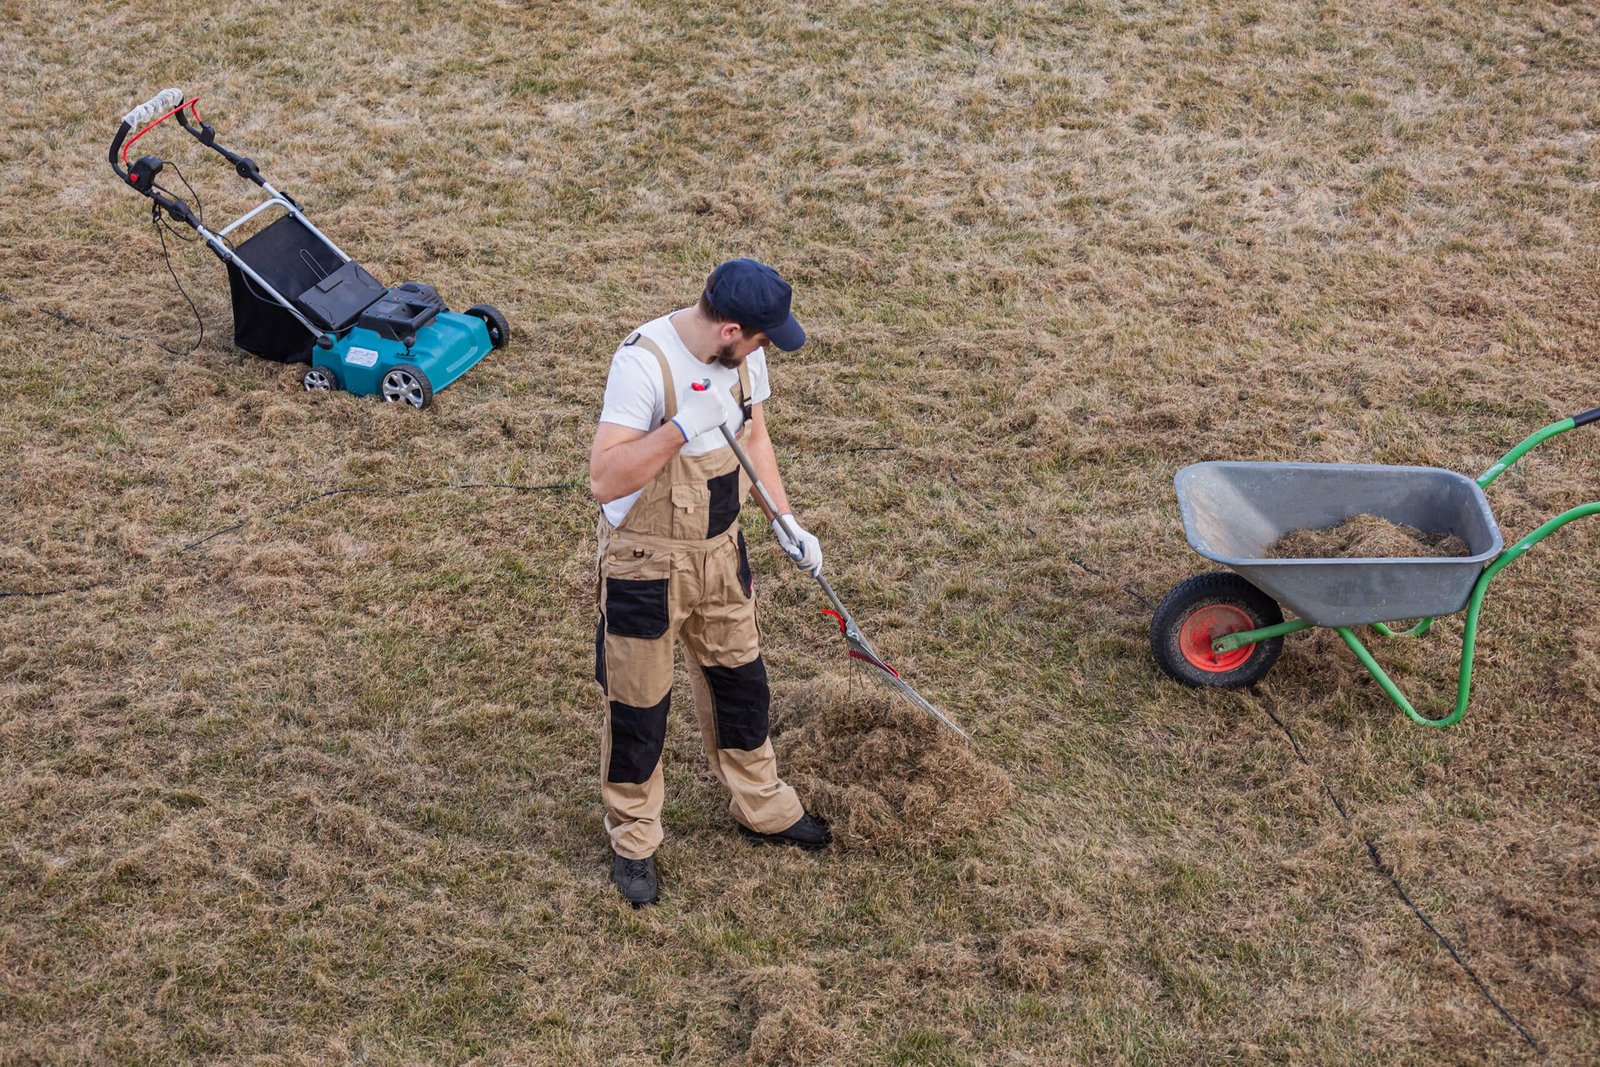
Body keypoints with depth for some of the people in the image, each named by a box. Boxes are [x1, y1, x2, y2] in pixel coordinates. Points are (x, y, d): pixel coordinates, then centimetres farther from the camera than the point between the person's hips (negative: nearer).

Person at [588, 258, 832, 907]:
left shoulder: (740, 355, -6)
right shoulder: (643, 363, -29)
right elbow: (604, 479, -34)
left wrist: (785, 521, 4)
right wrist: (685, 425, -39)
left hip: (720, 551, 7)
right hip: (647, 563, -7)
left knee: (739, 680, 21)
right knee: (638, 705, 9)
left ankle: (761, 807, 43)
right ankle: (633, 841, 29)